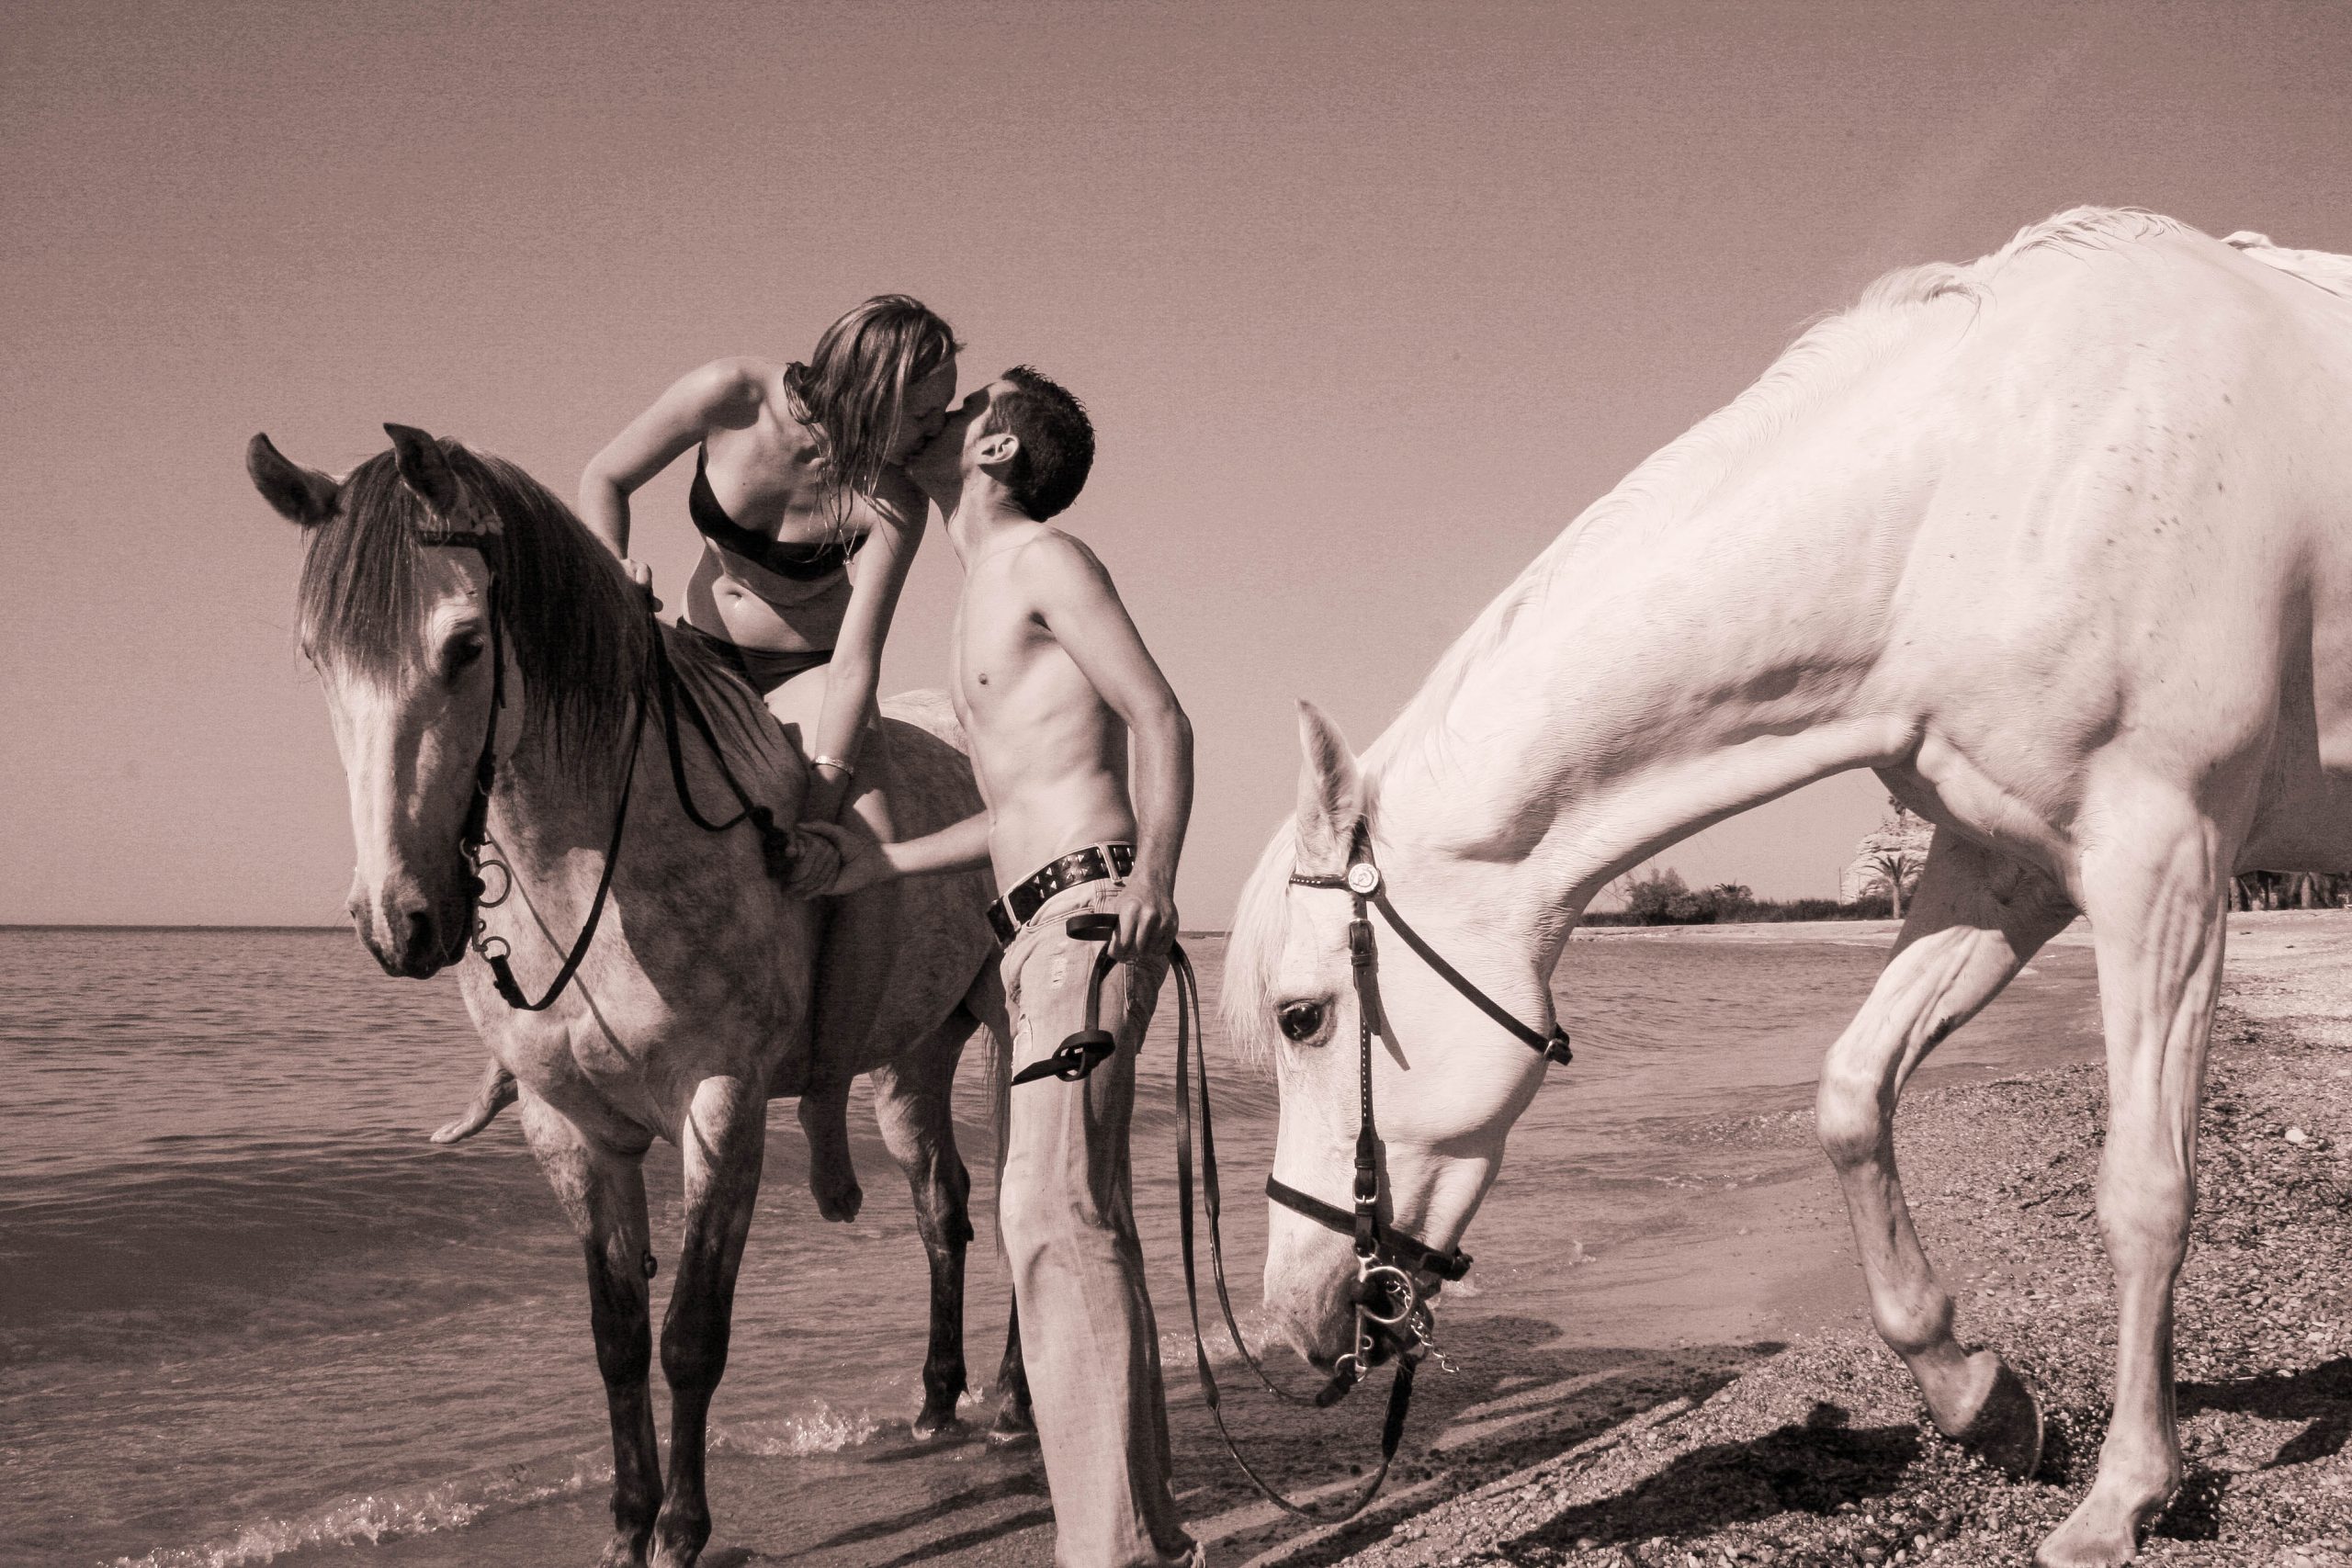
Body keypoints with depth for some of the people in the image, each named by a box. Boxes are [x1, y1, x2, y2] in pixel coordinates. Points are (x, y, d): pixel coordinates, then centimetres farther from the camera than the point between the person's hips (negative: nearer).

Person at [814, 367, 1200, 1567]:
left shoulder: (1048, 562, -2)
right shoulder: (981, 597, 25)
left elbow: (1162, 722, -12)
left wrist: (1152, 877, -27)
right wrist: (884, 864, 21)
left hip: (1089, 910, -10)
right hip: (1040, 933, 10)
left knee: (1051, 1208, -18)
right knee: (1079, 1223, 10)